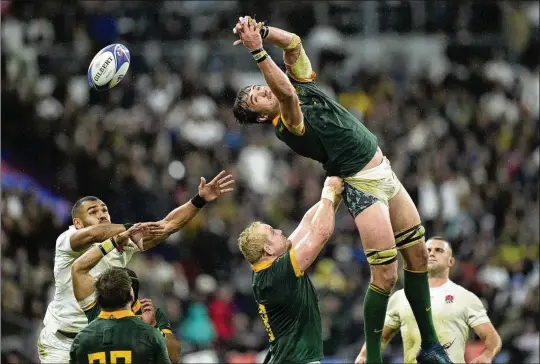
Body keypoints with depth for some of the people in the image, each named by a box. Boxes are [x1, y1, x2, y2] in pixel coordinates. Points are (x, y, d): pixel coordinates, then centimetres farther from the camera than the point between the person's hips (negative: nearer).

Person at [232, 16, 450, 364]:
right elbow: (286, 94, -35)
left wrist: (260, 30, -12)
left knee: (418, 257, 9)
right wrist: (257, 52, -44)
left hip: (385, 172, 8)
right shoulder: (287, 126, -15)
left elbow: (293, 42, 4)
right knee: (385, 274, -13)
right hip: (362, 187, -8)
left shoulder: (303, 85, 7)